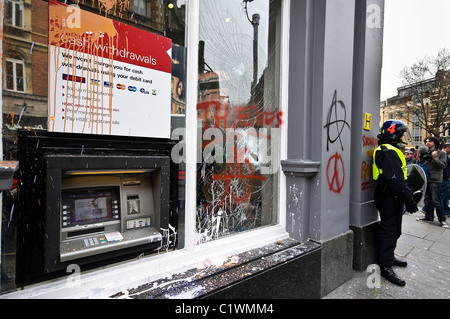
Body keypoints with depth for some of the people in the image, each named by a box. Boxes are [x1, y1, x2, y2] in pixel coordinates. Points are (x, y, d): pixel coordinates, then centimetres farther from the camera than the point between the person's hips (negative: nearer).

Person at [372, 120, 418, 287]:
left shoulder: (389, 150, 18)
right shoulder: (388, 152, -19)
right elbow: (395, 179, -25)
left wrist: (406, 196, 26)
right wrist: (408, 198, -22)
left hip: (390, 197, 11)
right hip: (390, 198, -11)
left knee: (392, 229, 21)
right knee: (390, 230, -5)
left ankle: (388, 256, 36)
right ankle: (385, 266, 5)